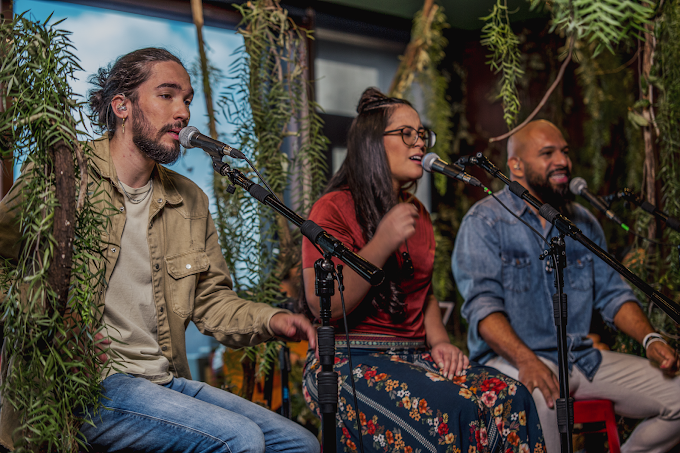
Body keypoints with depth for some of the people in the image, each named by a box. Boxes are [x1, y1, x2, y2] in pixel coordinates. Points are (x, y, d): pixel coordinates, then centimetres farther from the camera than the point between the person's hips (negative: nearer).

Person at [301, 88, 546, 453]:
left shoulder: (417, 214, 18)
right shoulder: (334, 209, -5)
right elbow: (323, 307, -14)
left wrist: (438, 340, 5)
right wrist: (383, 243, -19)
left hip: (413, 356, 7)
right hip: (349, 361, -6)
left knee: (509, 398, -20)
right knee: (447, 410, -32)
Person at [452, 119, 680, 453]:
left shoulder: (583, 222, 16)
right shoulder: (484, 221, -5)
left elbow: (612, 294, 18)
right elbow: (481, 303, -16)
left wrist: (650, 339, -2)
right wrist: (527, 361, -31)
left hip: (583, 359, 6)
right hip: (513, 359, -6)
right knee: (541, 399, -39)